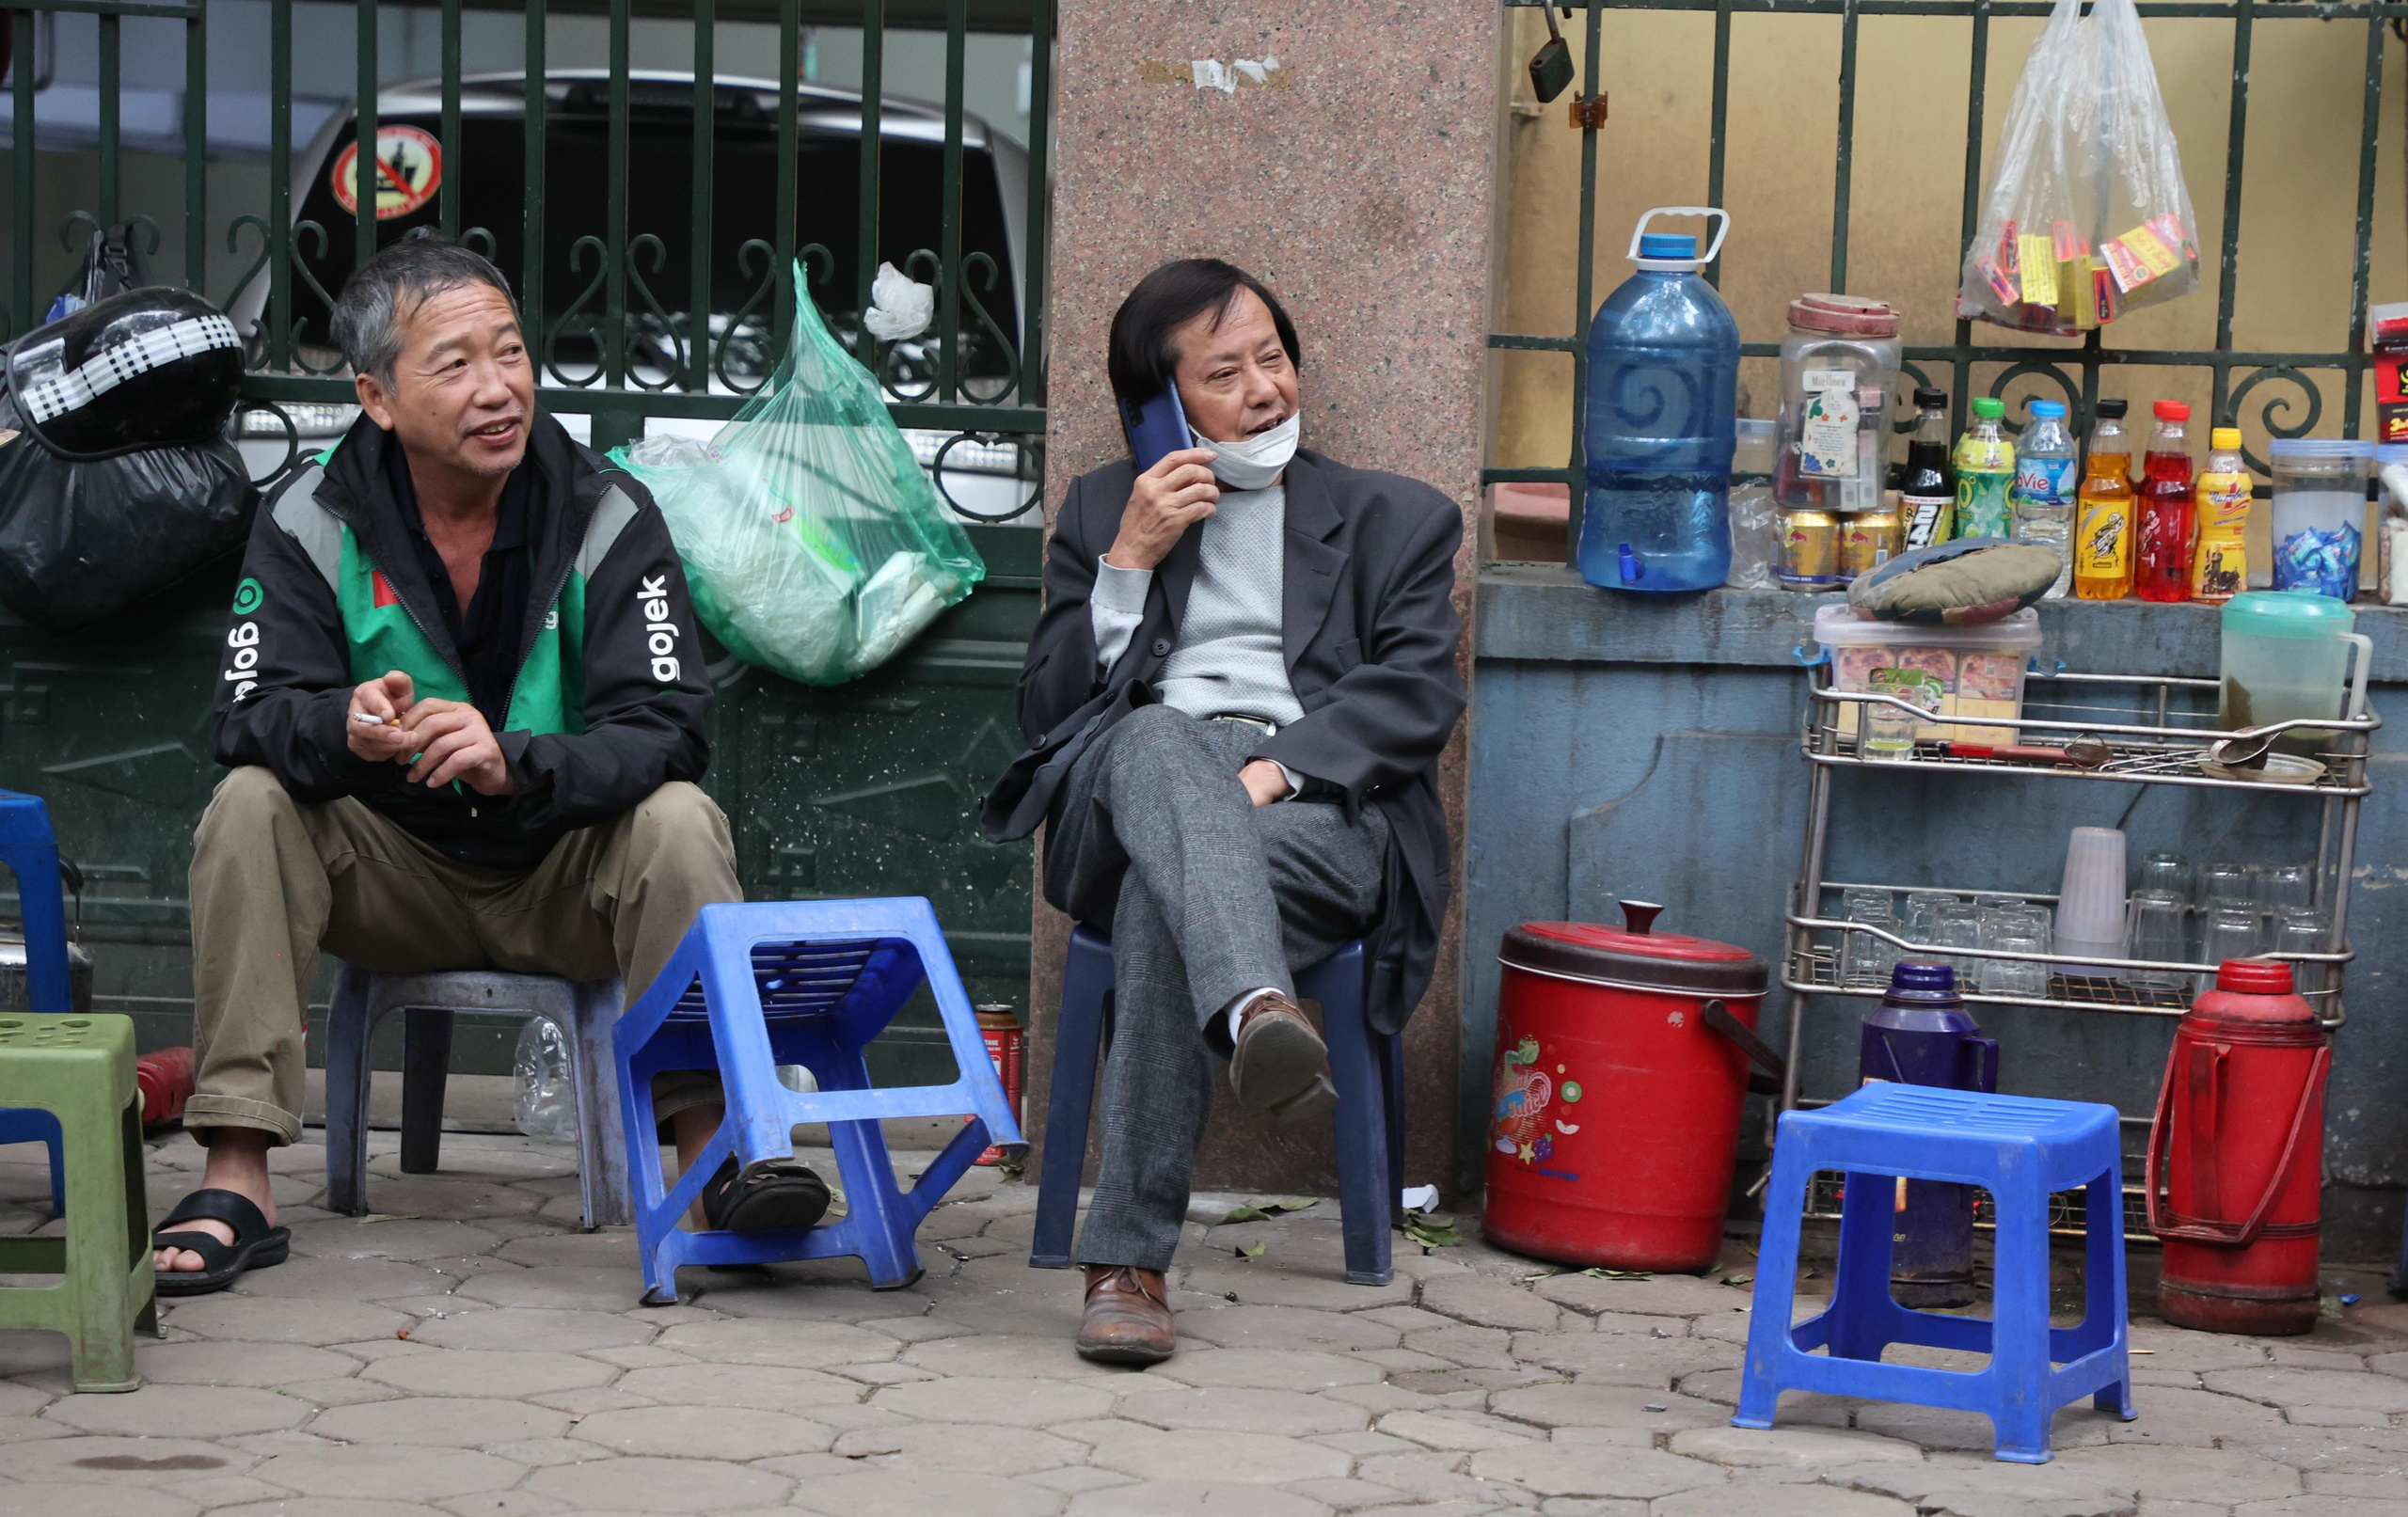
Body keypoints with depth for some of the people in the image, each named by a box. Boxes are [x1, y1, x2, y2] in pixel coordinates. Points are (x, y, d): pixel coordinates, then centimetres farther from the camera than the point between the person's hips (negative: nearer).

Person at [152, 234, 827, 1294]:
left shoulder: (607, 518, -9)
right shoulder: (312, 522, -6)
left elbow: (665, 733, -19)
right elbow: (251, 718, -15)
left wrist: (514, 765, -39)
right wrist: (344, 731, -40)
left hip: (567, 878, -1)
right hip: (390, 877, 1)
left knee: (679, 820, -29)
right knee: (251, 804, -24)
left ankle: (717, 1150, -31)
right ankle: (235, 1184, -28)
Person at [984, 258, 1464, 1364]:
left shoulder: (1396, 519, 23)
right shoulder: (1103, 512, 28)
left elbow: (1419, 694, 5)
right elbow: (1049, 711, 17)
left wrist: (1274, 767, -14)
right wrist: (1129, 561, 3)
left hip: (1322, 807, 0)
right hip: (1126, 793, 0)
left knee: (1161, 900, -38)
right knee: (1156, 742, -41)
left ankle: (1129, 1260, -44)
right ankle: (1259, 1012, -70)